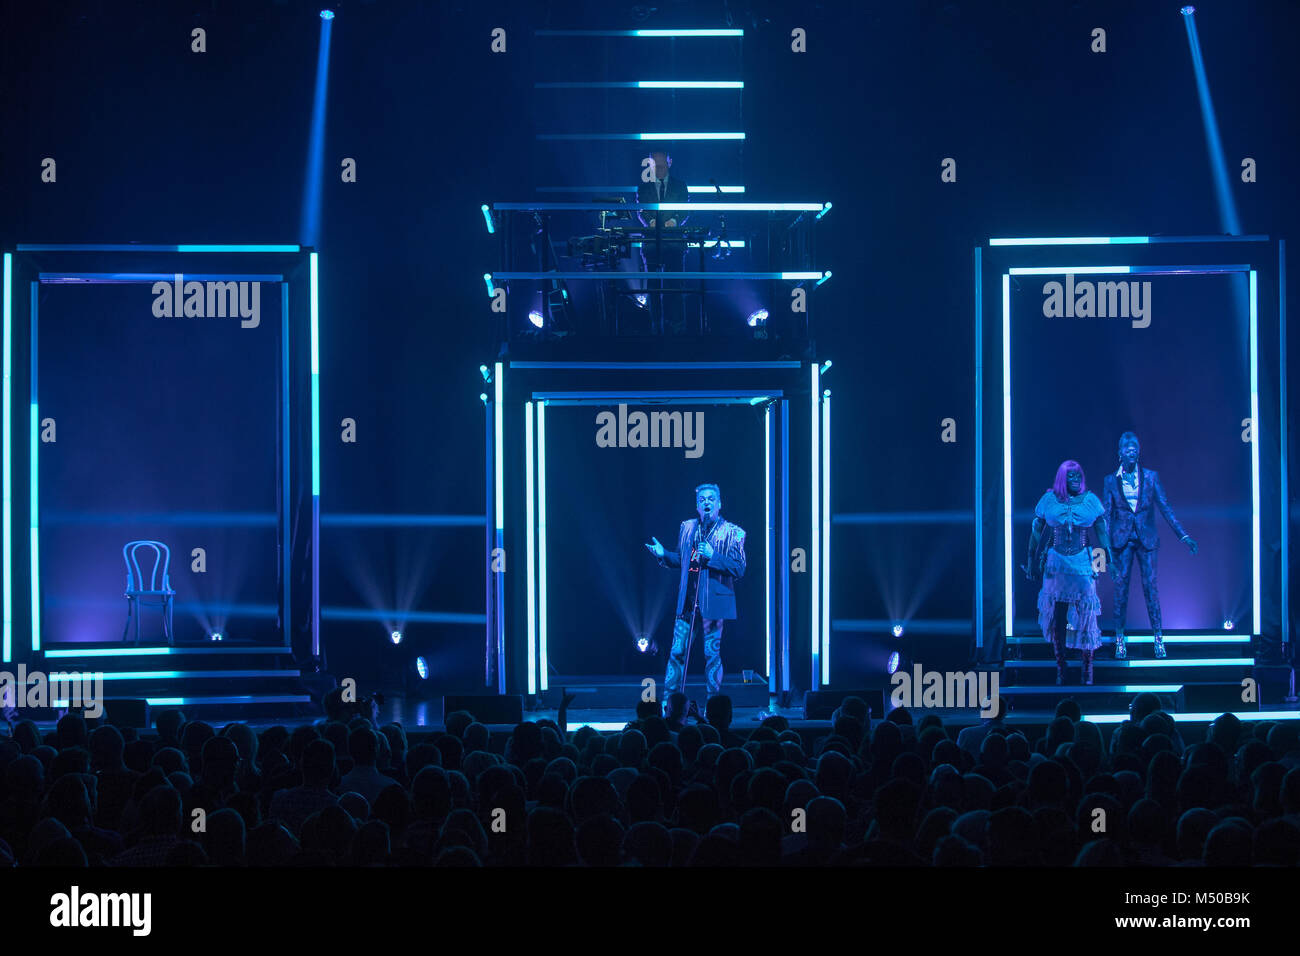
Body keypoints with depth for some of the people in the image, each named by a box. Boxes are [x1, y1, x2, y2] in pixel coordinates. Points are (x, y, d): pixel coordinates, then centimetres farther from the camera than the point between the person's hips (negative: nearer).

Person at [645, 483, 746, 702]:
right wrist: (663, 554, 3)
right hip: (687, 600, 4)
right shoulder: (687, 528, 12)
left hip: (713, 600, -4)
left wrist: (712, 556, -19)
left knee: (712, 653, 1)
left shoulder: (733, 533, -3)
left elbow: (739, 569, -9)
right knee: (677, 652, 2)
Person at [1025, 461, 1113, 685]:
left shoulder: (1090, 500, 3)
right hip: (1056, 563, 0)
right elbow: (1036, 532, 8)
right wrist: (1032, 560, 6)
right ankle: (1060, 668, 9)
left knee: (1085, 615, -3)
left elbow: (1102, 533, 5)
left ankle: (1087, 670, 4)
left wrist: (1109, 560, 0)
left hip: (1083, 563, 0)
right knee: (1057, 614, 2)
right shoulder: (1049, 500, 3)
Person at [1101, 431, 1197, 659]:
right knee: (1121, 588, -1)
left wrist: (1183, 535, -4)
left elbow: (1165, 507, 2)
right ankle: (1120, 641, 5)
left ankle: (1158, 638, 3)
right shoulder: (1110, 481, 3)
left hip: (1146, 538, 0)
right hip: (1122, 540, 0)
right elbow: (1106, 516, 4)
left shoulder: (1150, 477, 4)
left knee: (1150, 586, -3)